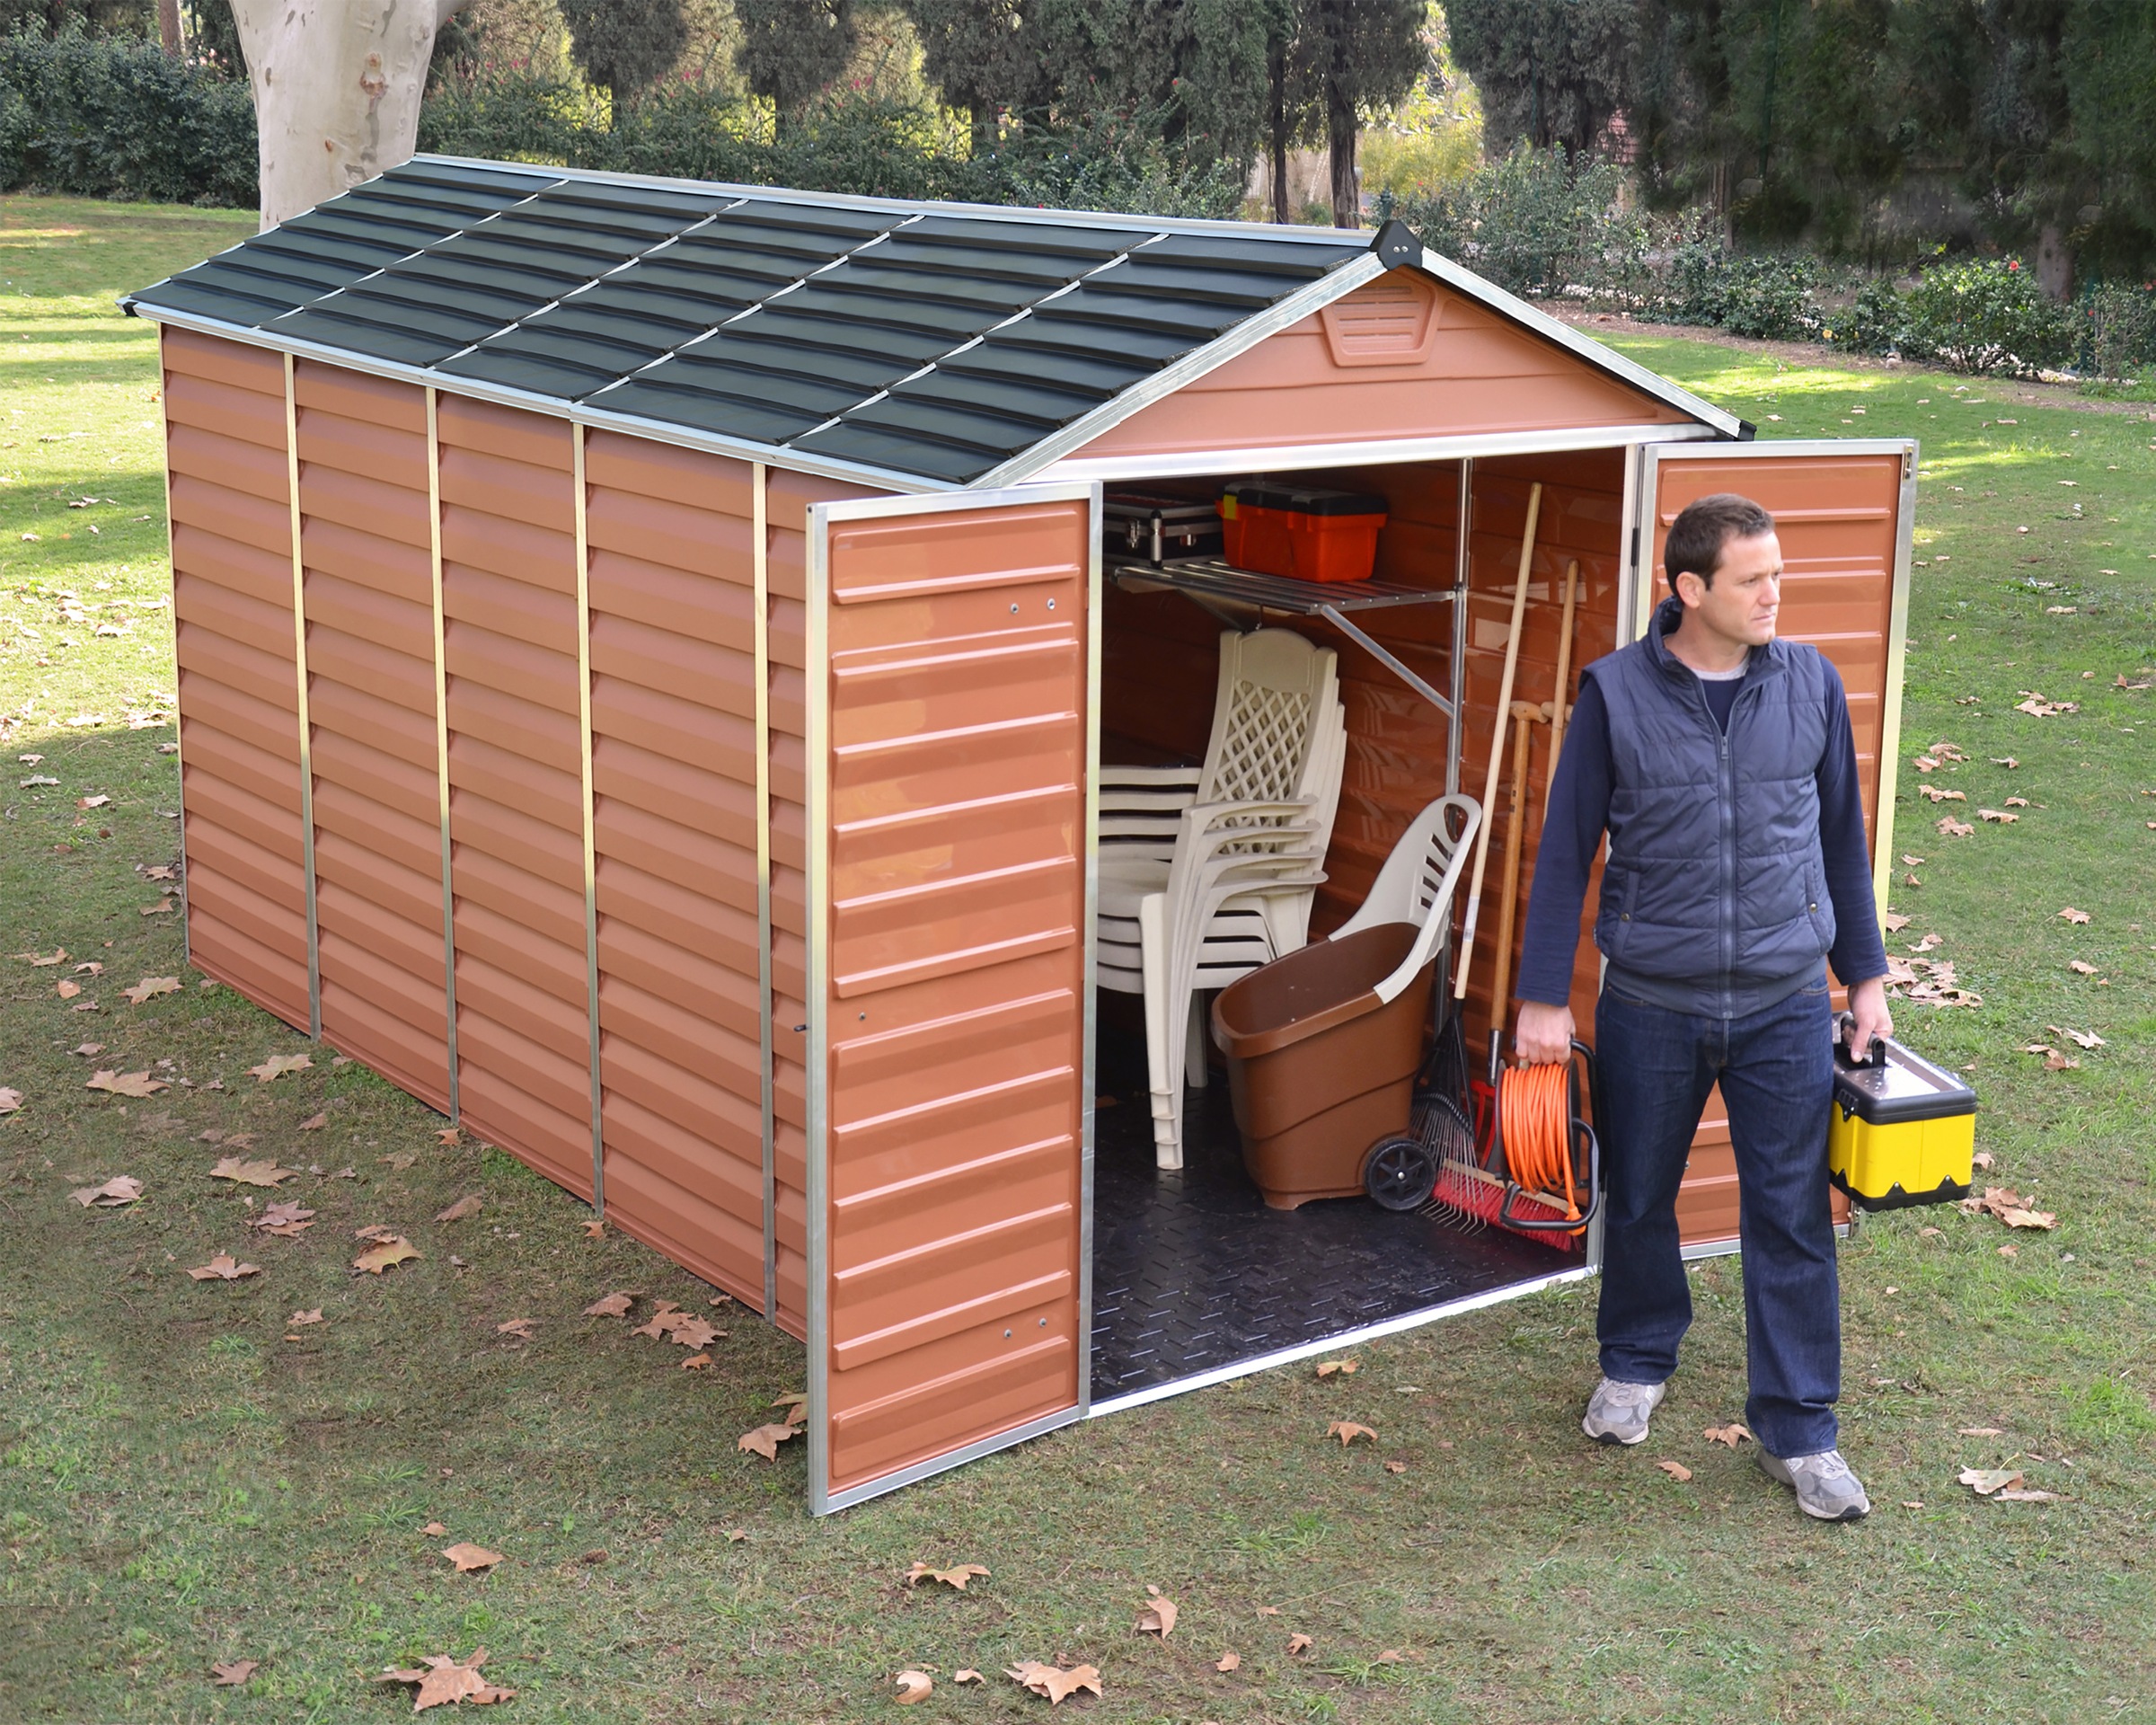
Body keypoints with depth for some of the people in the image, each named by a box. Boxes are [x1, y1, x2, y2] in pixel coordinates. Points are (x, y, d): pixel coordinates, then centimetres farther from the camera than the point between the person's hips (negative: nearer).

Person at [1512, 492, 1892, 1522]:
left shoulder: (1811, 683, 0)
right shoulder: (1617, 692, -6)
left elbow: (1842, 836, 10)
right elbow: (1567, 848, -1)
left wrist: (1865, 975, 10)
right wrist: (1542, 998, -2)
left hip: (1784, 1006, 1)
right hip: (1651, 1005, -1)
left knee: (1792, 1217, 2)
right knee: (1638, 1201, 14)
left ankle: (1796, 1430, 15)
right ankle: (1637, 1364, 40)